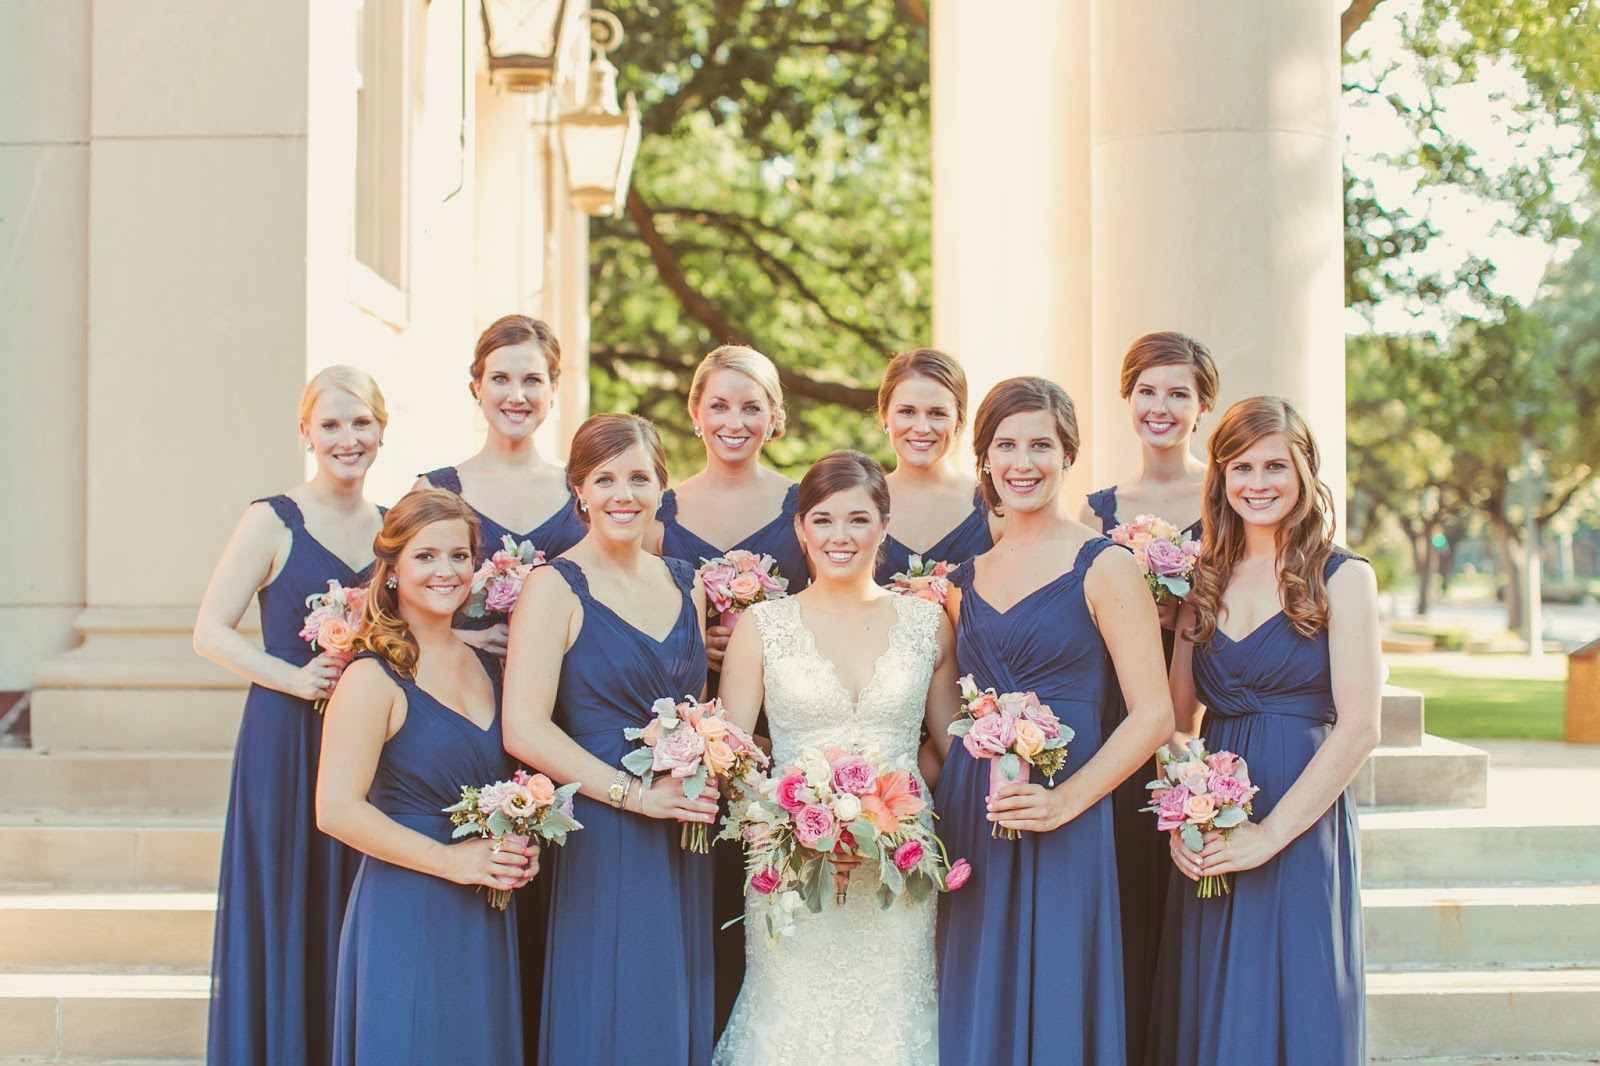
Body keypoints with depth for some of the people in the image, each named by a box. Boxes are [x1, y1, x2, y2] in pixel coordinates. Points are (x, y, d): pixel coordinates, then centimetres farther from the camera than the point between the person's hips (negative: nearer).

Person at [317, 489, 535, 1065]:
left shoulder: (487, 666, 10)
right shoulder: (375, 677, -10)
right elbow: (337, 810, -17)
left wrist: (521, 849, 3)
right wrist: (450, 860, -16)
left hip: (488, 921, 6)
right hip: (406, 914, -6)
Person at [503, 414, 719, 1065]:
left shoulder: (685, 585, 11)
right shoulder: (556, 586, -7)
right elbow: (524, 729, -16)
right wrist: (634, 793, -18)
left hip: (685, 842, 6)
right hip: (602, 840, -6)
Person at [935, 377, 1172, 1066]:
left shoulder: (1103, 567, -3)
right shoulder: (964, 582, 12)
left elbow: (1153, 715, -9)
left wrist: (1065, 802, -16)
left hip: (1060, 835, -5)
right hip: (968, 821, 5)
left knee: (1051, 1007, 0)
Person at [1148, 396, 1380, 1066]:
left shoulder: (1342, 578, -2)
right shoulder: (1204, 582, 11)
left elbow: (1358, 728, -9)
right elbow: (1178, 718, 11)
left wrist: (1270, 833, -14)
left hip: (1301, 830, -4)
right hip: (1209, 837, 4)